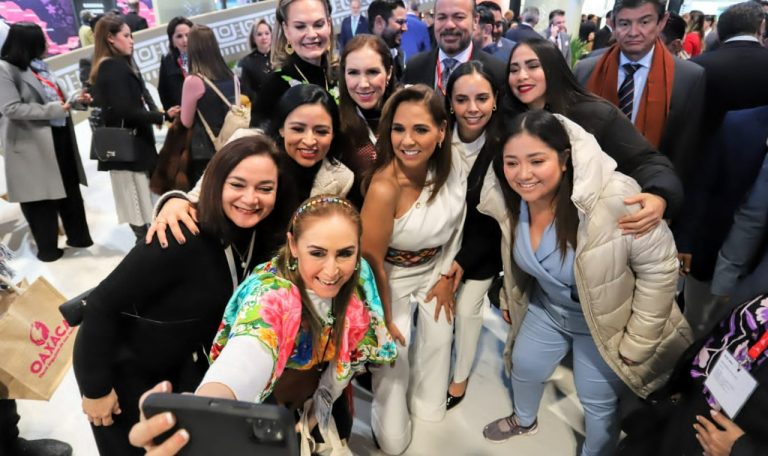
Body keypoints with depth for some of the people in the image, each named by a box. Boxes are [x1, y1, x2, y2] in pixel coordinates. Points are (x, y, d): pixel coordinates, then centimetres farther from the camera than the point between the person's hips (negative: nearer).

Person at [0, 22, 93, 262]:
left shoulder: (37, 65, 11)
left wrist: (74, 100, 5)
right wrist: (53, 109, -20)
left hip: (59, 137, 7)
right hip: (33, 144, -7)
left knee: (70, 190, 15)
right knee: (41, 197, 5)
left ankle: (77, 236, 29)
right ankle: (47, 248, 19)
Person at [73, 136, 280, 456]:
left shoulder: (256, 233, -13)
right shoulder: (183, 237, -34)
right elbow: (103, 304, -28)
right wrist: (95, 388, -21)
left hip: (181, 362, 6)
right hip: (121, 364, -6)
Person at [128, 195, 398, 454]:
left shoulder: (358, 277, -21)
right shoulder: (270, 291, -36)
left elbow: (356, 347, -6)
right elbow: (248, 353, -56)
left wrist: (323, 401, -5)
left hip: (318, 381, 4)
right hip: (265, 391, -4)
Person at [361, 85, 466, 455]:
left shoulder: (453, 164, -15)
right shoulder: (383, 188, -32)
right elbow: (372, 262, -20)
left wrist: (447, 276, 4)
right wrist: (386, 320, -9)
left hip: (436, 272, 5)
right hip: (390, 282, -4)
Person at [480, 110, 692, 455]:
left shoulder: (615, 200, -37)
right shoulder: (508, 199, -18)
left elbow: (659, 268, -24)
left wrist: (637, 343, -18)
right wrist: (510, 298, 13)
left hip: (605, 321, -5)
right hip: (546, 307, 6)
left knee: (598, 401, 11)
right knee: (524, 366, 23)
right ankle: (524, 420, 58)